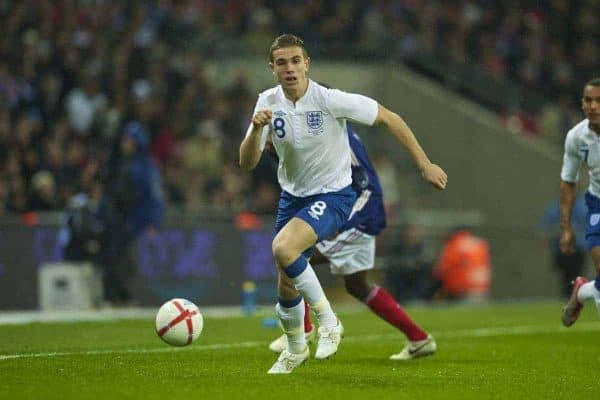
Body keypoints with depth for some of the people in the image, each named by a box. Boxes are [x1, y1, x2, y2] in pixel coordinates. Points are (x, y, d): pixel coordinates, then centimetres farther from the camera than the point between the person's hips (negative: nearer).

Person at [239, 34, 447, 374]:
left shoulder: (330, 100, -22)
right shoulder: (268, 103, -8)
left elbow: (389, 118, -13)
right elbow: (247, 163, -11)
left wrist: (425, 164, -11)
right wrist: (257, 129, -31)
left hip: (333, 195, -5)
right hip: (293, 196, 5)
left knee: (283, 248, -30)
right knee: (286, 283, 10)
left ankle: (328, 320, -12)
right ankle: (296, 349, 38)